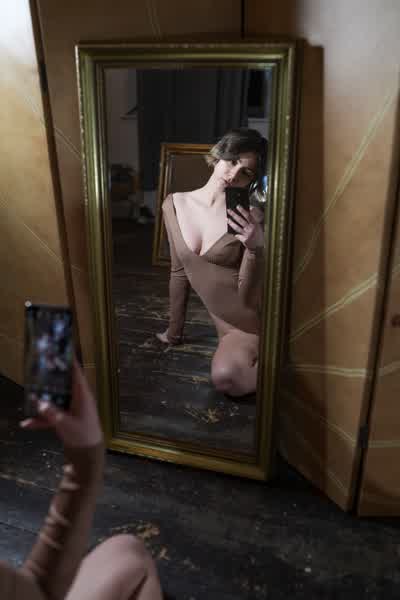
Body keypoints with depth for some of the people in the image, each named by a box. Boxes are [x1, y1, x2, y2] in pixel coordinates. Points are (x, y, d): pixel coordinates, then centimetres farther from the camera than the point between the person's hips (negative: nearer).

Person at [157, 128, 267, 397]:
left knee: (226, 377, -29)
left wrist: (256, 249, -34)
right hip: (228, 325, 5)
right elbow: (180, 271, 10)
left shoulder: (251, 217, -14)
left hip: (256, 318, -5)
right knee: (226, 376, -21)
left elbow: (249, 298, -16)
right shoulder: (174, 205, 0)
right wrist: (174, 331, 18)